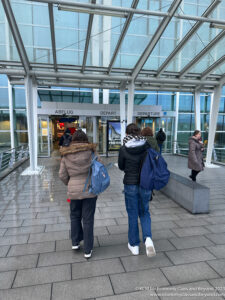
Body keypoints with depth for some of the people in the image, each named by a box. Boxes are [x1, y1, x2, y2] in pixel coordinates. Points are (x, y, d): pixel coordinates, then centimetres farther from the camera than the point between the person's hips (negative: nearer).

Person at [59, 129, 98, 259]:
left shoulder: (66, 155, -2)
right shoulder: (91, 152, -9)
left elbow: (62, 175, 1)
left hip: (74, 191, 2)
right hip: (90, 190, -1)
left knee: (75, 216, 25)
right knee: (88, 219, 9)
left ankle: (75, 242, 30)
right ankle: (88, 250, 19)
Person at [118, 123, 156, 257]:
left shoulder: (123, 149, -13)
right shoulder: (147, 146, -8)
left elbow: (121, 167, 1)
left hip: (130, 185, -2)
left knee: (132, 215, 14)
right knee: (144, 212, 21)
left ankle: (134, 245, 27)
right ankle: (148, 239, 2)